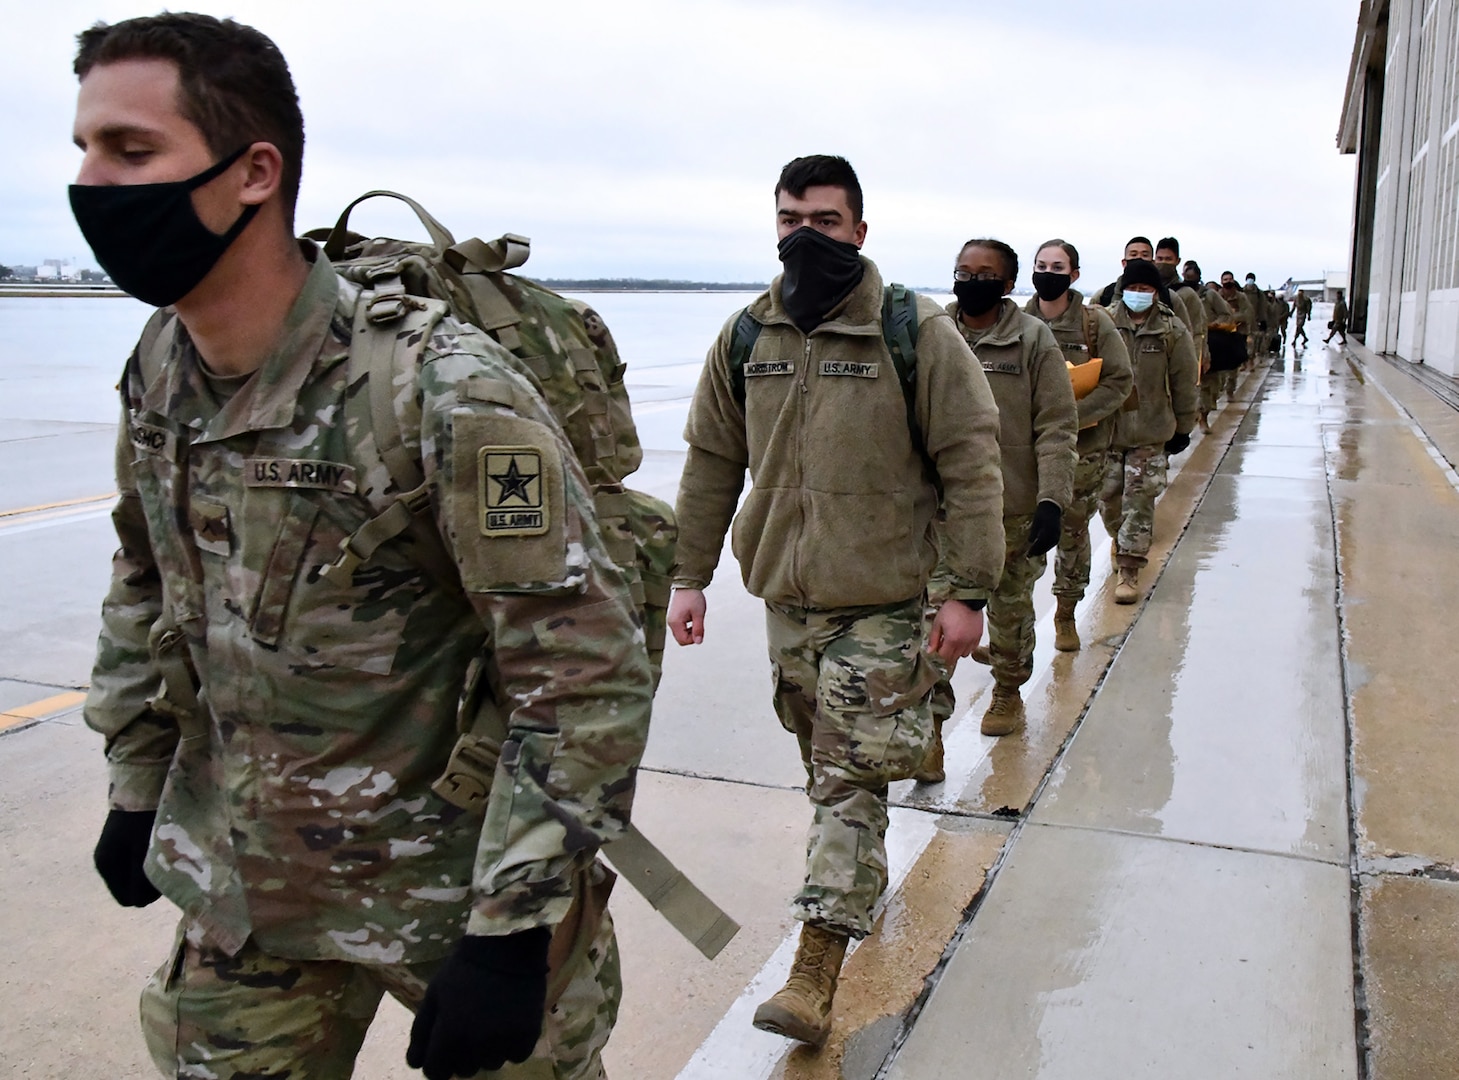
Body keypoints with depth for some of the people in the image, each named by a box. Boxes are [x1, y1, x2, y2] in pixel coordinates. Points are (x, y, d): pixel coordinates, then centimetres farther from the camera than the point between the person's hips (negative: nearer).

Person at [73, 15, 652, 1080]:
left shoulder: (440, 394, -27)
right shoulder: (160, 368, -3)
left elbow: (589, 674, -24)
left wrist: (511, 933, -20)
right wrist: (137, 784, 17)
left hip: (465, 878, -6)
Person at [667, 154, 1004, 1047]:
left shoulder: (917, 333, -9)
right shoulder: (746, 336, 4)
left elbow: (972, 465, -8)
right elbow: (712, 463, 10)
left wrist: (969, 593, -11)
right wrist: (691, 578, 9)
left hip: (882, 601, -4)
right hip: (785, 595, 5)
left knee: (852, 778, -4)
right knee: (824, 766, 16)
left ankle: (817, 972, 0)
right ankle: (860, 880, 40)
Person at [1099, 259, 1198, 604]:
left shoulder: (1173, 332, -3)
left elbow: (1183, 384, 3)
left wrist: (1182, 428, 6)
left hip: (1150, 432, -1)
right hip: (1107, 427, 2)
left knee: (1139, 500, -2)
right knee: (1107, 495, 10)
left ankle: (1129, 571, 3)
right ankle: (1122, 541, 38)